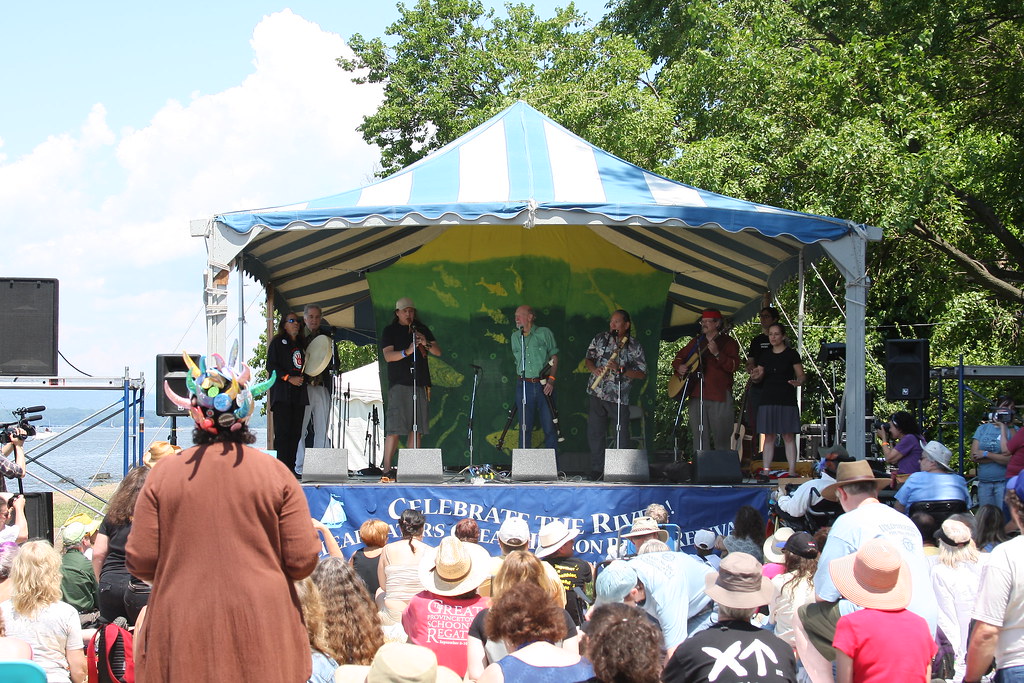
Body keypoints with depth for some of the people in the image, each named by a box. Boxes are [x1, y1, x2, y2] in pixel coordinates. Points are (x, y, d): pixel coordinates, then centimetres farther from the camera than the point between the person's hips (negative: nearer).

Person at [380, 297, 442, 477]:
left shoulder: (422, 329, 18)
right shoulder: (390, 331, 6)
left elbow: (438, 352, 12)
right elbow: (388, 356, -8)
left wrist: (426, 344, -8)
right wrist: (407, 351, -25)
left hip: (420, 384, 5)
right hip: (399, 385, -5)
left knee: (417, 429, 2)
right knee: (395, 429, -11)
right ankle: (387, 469, -11)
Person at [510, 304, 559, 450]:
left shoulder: (544, 333, 1)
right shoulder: (515, 337, 12)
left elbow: (554, 358, 2)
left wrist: (551, 380, -7)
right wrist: (522, 376, 8)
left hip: (544, 385, -3)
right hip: (524, 386, 3)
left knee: (549, 427, -2)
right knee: (525, 428, 4)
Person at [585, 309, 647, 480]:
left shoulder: (634, 347, -1)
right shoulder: (600, 339, 7)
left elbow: (642, 374, -4)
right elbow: (589, 359, 16)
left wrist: (621, 370, -16)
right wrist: (594, 369, -6)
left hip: (620, 397, -3)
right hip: (597, 394, 3)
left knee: (622, 437, -1)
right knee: (595, 433, 5)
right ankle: (596, 470, 14)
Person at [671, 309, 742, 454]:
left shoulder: (728, 342, 2)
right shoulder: (696, 342, 19)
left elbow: (734, 366, -11)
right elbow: (679, 357, 28)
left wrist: (717, 354, -24)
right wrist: (679, 367, 6)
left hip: (719, 397, -5)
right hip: (696, 395, 5)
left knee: (722, 439, -6)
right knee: (699, 437, 3)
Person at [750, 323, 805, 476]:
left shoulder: (791, 354, 1)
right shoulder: (765, 356, 13)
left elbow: (801, 375, 1)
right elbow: (760, 376, 16)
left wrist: (797, 382, -21)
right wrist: (756, 377, -7)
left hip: (787, 400, -4)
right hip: (768, 399, 4)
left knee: (788, 436, -5)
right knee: (768, 436, 3)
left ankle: (792, 470, -6)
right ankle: (766, 470, 3)